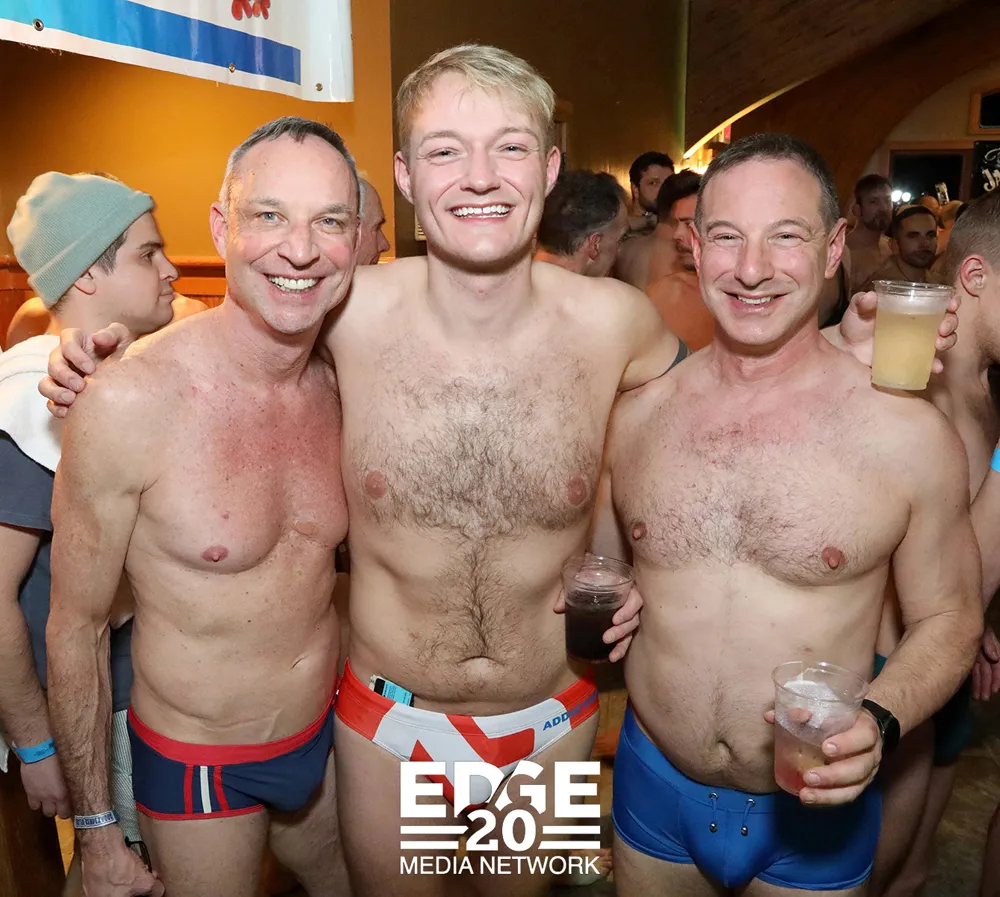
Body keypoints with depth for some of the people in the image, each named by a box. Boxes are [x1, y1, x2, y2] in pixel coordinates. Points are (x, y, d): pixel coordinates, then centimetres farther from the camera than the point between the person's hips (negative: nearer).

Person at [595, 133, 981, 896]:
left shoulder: (910, 433, -15)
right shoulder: (635, 415, -6)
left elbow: (948, 618, -3)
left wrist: (879, 723, -18)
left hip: (814, 811, -2)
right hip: (653, 784, 2)